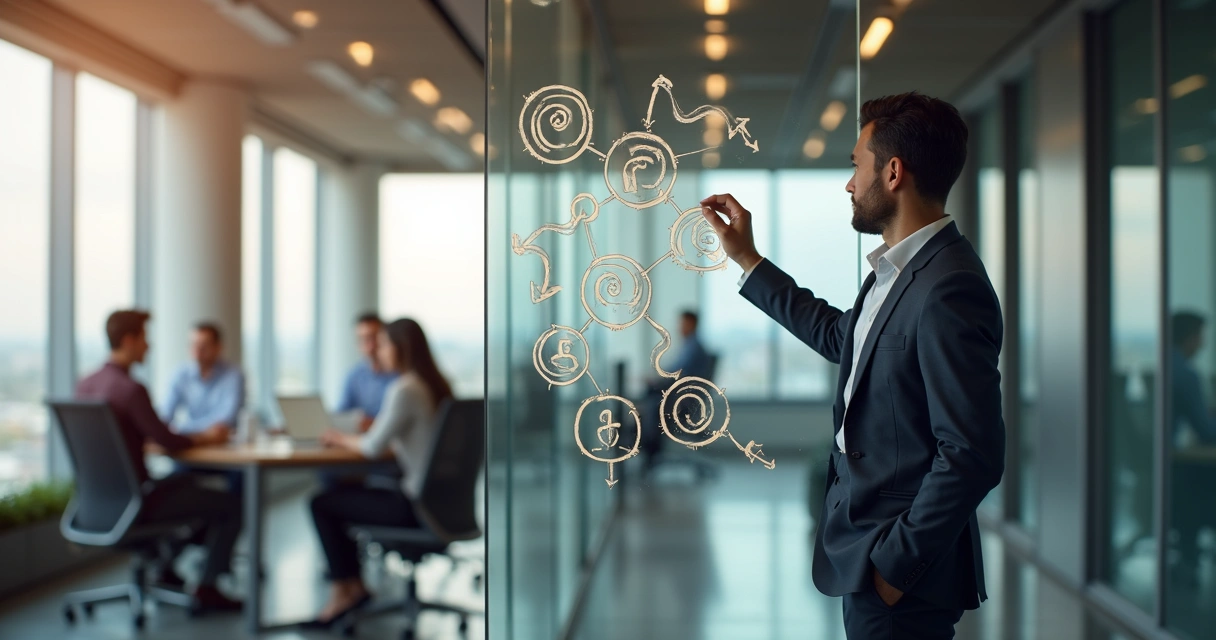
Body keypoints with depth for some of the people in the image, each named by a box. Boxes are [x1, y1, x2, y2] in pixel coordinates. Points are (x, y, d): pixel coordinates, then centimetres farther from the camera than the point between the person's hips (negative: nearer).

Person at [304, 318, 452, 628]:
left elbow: (373, 447, -14)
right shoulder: (435, 386, 9)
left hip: (415, 505, -9)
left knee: (322, 504, 4)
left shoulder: (404, 390, -18)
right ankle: (353, 587, 20)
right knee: (339, 495, 21)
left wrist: (341, 439, 6)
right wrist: (351, 438, 14)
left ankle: (344, 592, 15)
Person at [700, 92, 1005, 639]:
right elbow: (841, 336, 25)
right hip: (870, 551, 9)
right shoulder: (900, 270, 8)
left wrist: (896, 564, -20)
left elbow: (972, 454, -26)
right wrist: (747, 260, 25)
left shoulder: (948, 291, -23)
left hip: (902, 573, -9)